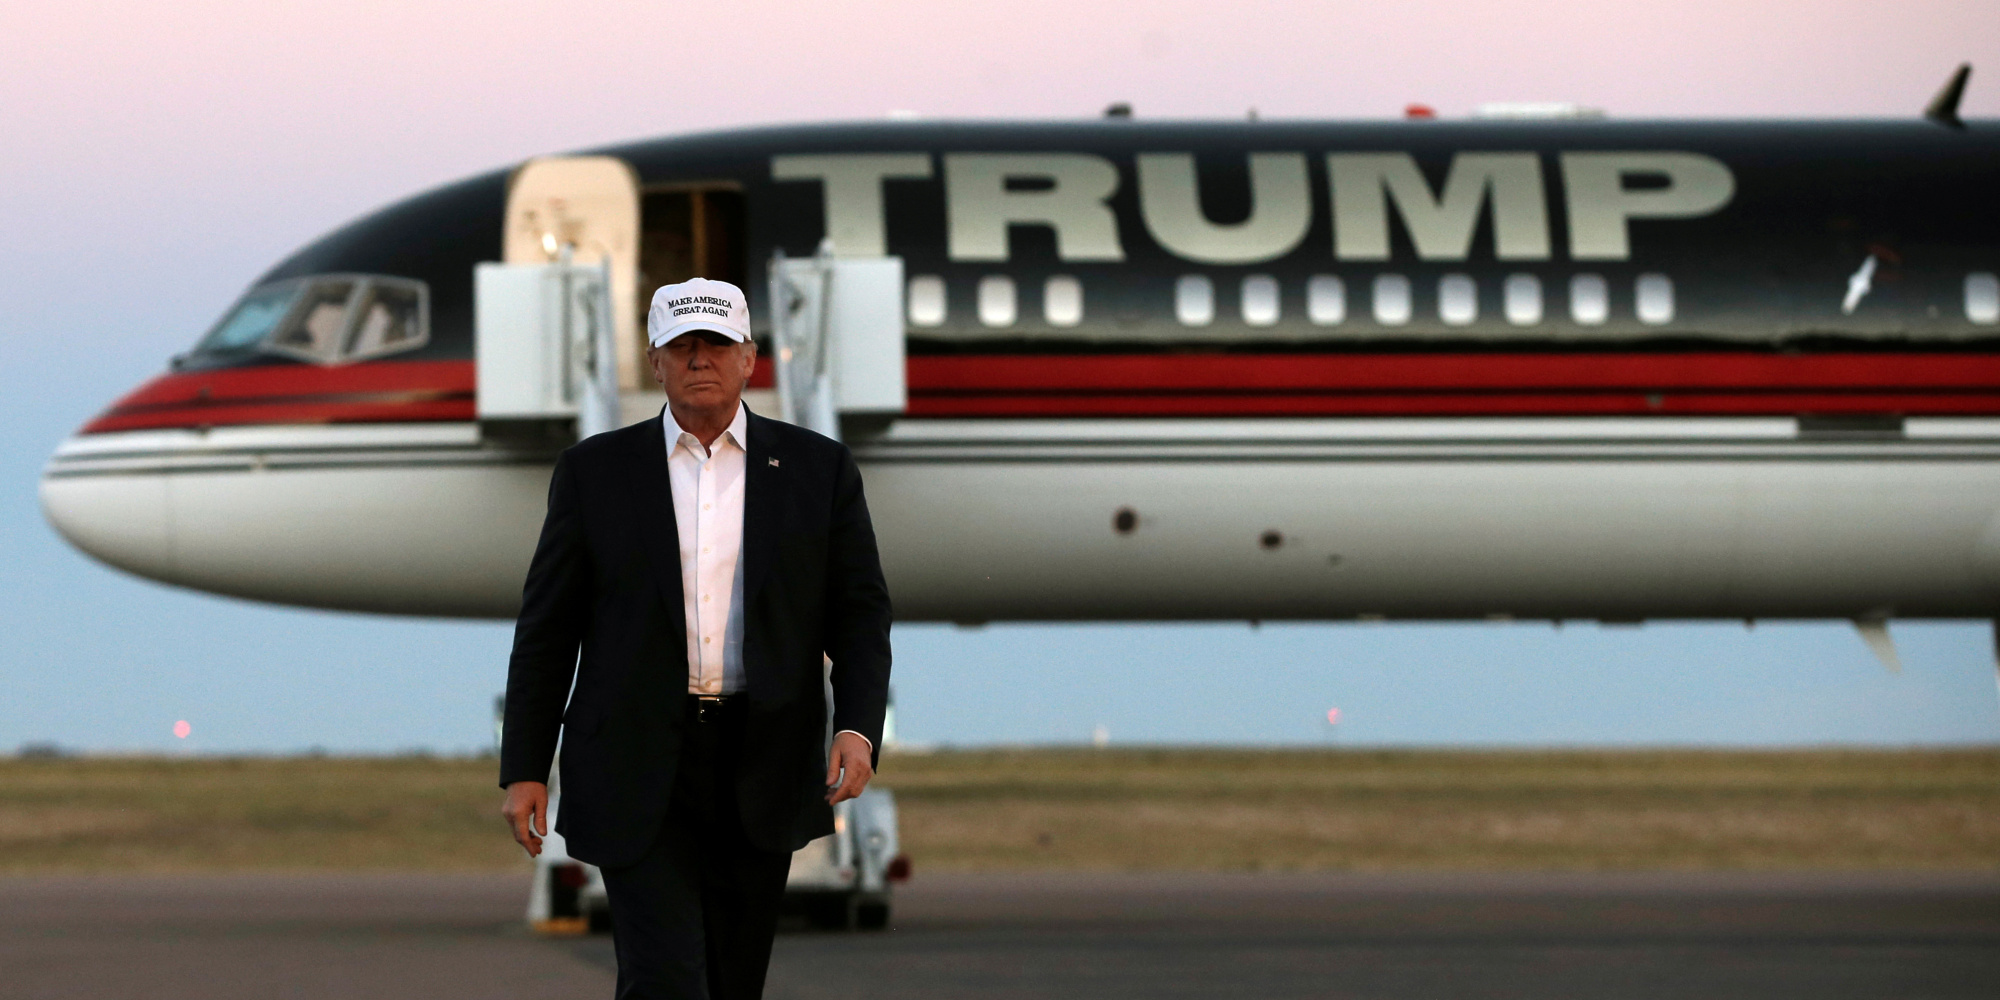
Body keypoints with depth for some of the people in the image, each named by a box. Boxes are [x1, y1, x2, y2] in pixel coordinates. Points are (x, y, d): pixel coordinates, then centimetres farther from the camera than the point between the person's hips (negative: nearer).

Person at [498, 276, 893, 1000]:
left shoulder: (819, 469, 6)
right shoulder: (595, 470, 4)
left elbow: (860, 614, 5)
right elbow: (546, 627, 5)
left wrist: (857, 729, -13)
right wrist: (523, 770, 1)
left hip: (761, 775, 2)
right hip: (637, 770, -2)